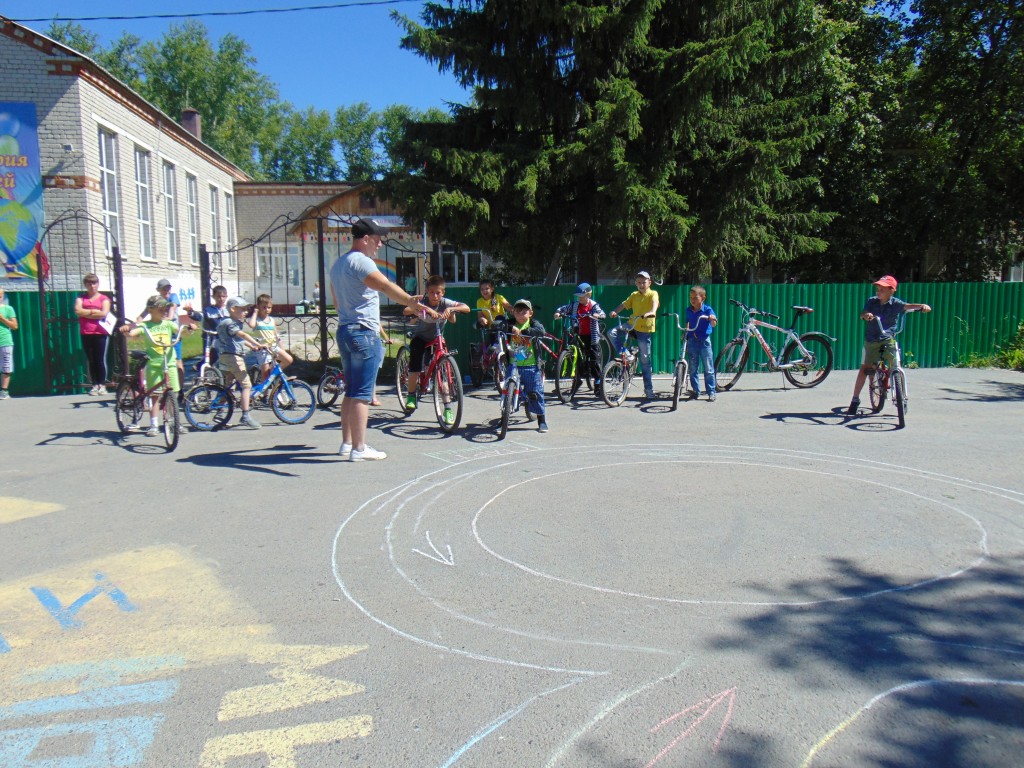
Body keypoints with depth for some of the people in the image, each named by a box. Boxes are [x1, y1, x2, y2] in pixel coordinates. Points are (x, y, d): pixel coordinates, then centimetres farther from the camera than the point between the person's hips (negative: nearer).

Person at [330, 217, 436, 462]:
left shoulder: (338, 264, 19)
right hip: (364, 333, -10)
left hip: (344, 331, 10)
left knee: (351, 392, 14)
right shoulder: (360, 261, -12)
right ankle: (359, 449, -5)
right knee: (362, 395, -7)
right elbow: (386, 286, -28)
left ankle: (347, 443, 20)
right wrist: (413, 302, -39)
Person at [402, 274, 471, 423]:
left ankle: (447, 408, -5)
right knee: (415, 370, -19)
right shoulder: (423, 302, -20)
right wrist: (425, 309, -53)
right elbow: (406, 310, -39)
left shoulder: (445, 303, -14)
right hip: (420, 338, -1)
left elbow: (466, 307, -25)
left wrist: (450, 309, -41)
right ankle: (411, 397, 9)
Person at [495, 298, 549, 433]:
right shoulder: (510, 323, 4)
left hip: (531, 366, -2)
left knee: (535, 394, 2)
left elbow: (541, 331, -21)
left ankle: (542, 421, 15)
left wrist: (523, 331, -28)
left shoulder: (533, 324, -1)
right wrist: (511, 328, -27)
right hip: (513, 365, 2)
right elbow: (496, 324, -13)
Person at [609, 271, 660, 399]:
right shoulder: (634, 295, 12)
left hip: (645, 329, -4)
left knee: (645, 360, -3)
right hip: (633, 326, 4)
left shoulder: (653, 294, -3)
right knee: (612, 333, -20)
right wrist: (615, 311, -17)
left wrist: (652, 312, -45)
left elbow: (654, 303, -23)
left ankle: (649, 389, 6)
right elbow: (624, 304, 3)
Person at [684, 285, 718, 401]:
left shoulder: (707, 310, -10)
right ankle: (695, 391, 17)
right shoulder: (688, 310, 3)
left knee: (709, 369, 1)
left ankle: (711, 393, 8)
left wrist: (713, 319, -41)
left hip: (704, 341, -4)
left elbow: (713, 325, -20)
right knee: (692, 369, 7)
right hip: (692, 341, 4)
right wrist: (685, 333, 6)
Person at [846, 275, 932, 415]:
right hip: (871, 340, 1)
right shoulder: (872, 301, 0)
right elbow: (862, 314, -12)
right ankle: (855, 400, 6)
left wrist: (922, 306, -39)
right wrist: (866, 315, -35)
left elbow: (908, 306, -20)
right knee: (864, 368, -1)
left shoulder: (895, 303, -4)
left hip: (888, 340, -1)